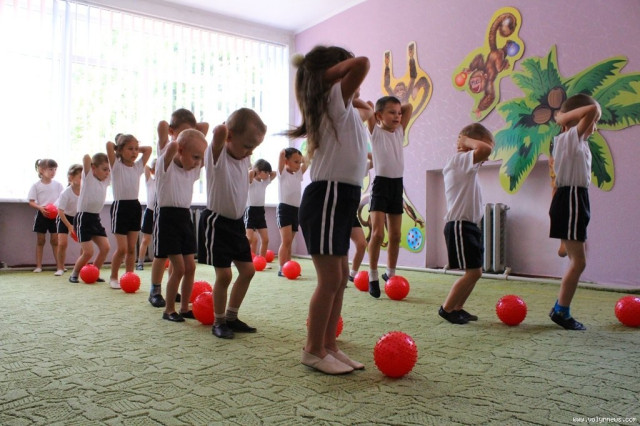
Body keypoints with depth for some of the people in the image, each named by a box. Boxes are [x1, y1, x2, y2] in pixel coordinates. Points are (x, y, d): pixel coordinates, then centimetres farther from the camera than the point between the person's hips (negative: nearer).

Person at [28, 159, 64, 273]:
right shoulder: (36, 185, -2)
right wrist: (40, 207, -22)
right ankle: (39, 266, 14)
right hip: (41, 215, -1)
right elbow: (31, 202, -4)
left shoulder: (58, 184, 3)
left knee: (55, 240, 2)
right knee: (40, 240, 7)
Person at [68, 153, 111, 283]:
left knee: (105, 247, -4)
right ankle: (74, 274, 15)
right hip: (83, 218, -6)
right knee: (88, 252, -9)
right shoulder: (88, 177, -9)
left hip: (96, 218, 6)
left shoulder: (106, 181, 8)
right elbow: (86, 157, -22)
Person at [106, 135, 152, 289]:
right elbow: (109, 144, -17)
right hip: (120, 206, -5)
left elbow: (148, 149, 10)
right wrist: (118, 148, 1)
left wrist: (137, 148, 8)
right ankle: (113, 277, 14)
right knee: (122, 248, -5)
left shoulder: (138, 166, 9)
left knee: (132, 248, 8)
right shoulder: (116, 166, -4)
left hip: (135, 206, 5)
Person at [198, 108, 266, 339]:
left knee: (248, 269, 9)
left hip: (237, 221, 8)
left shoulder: (244, 158, 3)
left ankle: (231, 317, 23)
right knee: (224, 274, -8)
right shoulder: (217, 154, -17)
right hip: (216, 222, -8)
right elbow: (219, 131, -37)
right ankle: (218, 322, 13)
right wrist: (222, 130, -17)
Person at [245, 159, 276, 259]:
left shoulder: (265, 182, 11)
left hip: (261, 211, 7)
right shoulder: (251, 182, -9)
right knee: (253, 239, -14)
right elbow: (250, 173, -29)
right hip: (251, 211, -7)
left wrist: (267, 172, 8)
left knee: (265, 239, 5)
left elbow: (274, 174, 17)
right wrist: (253, 171, -8)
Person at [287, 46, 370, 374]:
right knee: (330, 279, -5)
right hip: (327, 198, -10)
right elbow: (362, 63, -22)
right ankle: (313, 350, 8)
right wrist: (332, 72, -8)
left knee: (340, 277, 12)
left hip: (339, 198, 10)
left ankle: (328, 346, 21)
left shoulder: (342, 106, 19)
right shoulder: (335, 99, -8)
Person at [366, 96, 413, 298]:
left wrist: (399, 108, 14)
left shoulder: (400, 131, 12)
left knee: (396, 235, 9)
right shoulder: (376, 131, -1)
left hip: (397, 184, 6)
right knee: (377, 233, -14)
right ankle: (373, 277, -3)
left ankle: (390, 274, 23)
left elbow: (409, 107, 16)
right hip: (381, 183, -5)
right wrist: (371, 109, 6)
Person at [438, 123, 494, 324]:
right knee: (473, 272, -10)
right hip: (459, 226, -11)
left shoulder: (466, 166, 18)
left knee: (476, 272, 12)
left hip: (469, 226, 11)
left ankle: (457, 308, 21)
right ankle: (446, 308, 2)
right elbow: (485, 150, -27)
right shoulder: (459, 160, -13)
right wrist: (467, 140, -11)